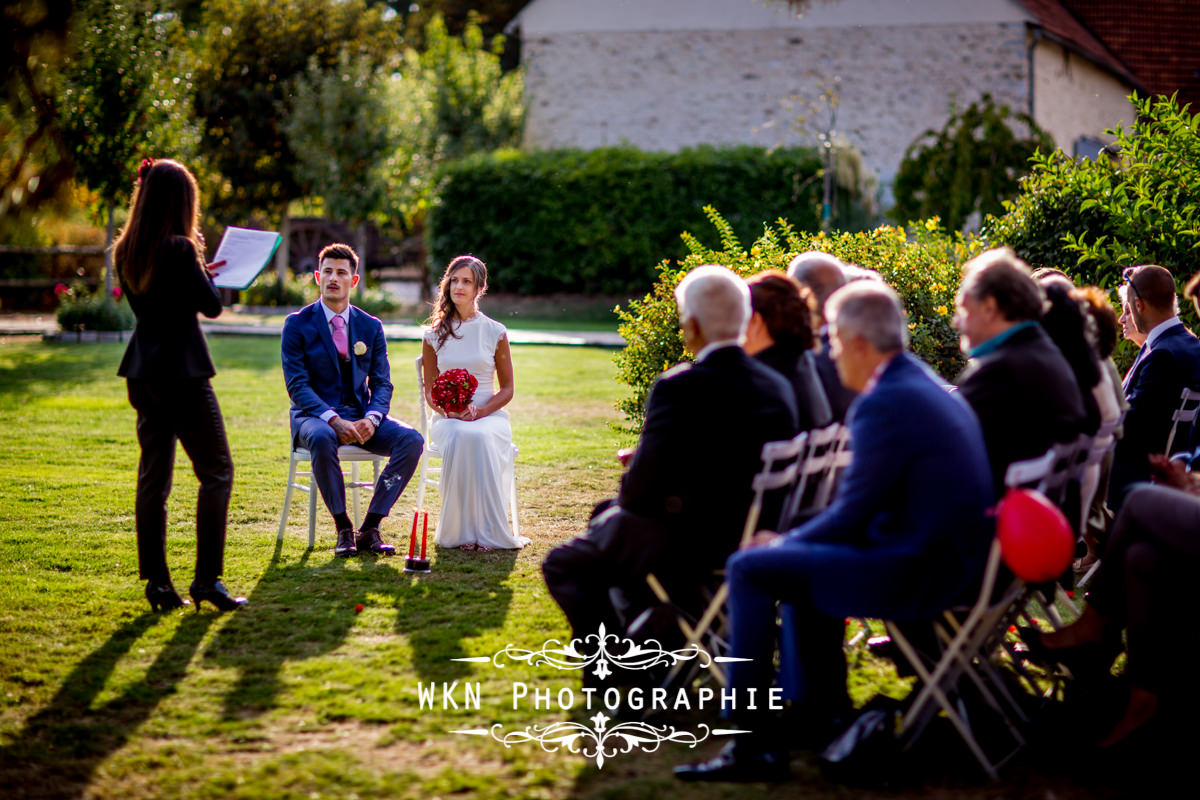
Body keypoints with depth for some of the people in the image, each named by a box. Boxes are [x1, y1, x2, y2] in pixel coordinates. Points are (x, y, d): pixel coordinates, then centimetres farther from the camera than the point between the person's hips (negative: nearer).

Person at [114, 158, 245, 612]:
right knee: (216, 471, 1)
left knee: (153, 474, 9)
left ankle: (156, 580, 9)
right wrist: (199, 263, 4)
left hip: (142, 371, 7)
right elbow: (212, 306, -9)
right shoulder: (180, 249, -16)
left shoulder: (125, 252, 7)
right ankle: (207, 578, -4)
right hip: (181, 370, -7)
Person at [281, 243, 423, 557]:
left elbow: (381, 383, 7)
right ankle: (343, 529, -25)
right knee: (322, 439, -40)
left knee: (411, 440, -24)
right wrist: (333, 419, -24)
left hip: (360, 416, 4)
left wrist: (371, 418, -16)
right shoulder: (297, 325, 0)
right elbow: (297, 385, -9)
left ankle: (370, 528, -19)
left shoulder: (371, 327, 11)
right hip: (315, 415, -3)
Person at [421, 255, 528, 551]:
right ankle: (458, 531, -32)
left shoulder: (495, 333, 7)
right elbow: (429, 390, 12)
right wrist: (447, 409, -11)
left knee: (481, 438, -37)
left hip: (489, 414, 0)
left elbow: (507, 389, 8)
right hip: (447, 418, 1)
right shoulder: (434, 335, 10)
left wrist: (479, 412, -12)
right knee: (460, 439, -37)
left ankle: (487, 530, -33)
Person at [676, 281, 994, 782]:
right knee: (801, 555, 29)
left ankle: (752, 745, -6)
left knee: (749, 569, -8)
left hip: (914, 571, -10)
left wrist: (784, 542, 2)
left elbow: (851, 515, -16)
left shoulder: (884, 403, -18)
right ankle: (820, 709, 34)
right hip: (952, 556, 10)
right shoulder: (927, 386, 14)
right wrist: (791, 539, 15)